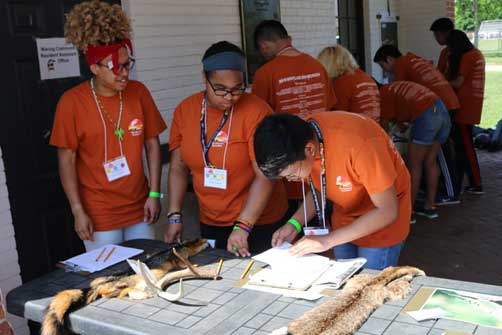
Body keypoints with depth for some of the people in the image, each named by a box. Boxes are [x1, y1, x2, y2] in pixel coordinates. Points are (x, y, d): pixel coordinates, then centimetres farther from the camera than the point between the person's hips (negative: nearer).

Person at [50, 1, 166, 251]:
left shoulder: (138, 92, -1)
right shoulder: (72, 102, -10)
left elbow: (152, 144, 4)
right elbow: (66, 160, -7)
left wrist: (154, 194, 0)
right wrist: (78, 211, -9)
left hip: (139, 207, 3)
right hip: (98, 215, -3)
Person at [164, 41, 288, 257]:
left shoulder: (256, 111, -16)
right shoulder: (185, 110, -2)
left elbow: (265, 176, -19)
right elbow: (178, 168, 4)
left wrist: (242, 227, -23)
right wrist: (175, 216, -2)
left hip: (258, 222, -4)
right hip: (210, 223, 4)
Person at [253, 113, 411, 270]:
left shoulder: (358, 144, -35)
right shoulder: (301, 137, -16)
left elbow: (388, 211, -27)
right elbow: (319, 189, 1)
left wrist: (328, 240, -29)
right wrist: (294, 223, -14)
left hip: (382, 222, -5)